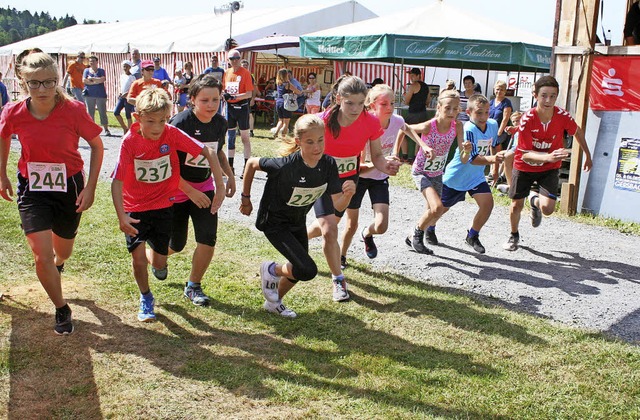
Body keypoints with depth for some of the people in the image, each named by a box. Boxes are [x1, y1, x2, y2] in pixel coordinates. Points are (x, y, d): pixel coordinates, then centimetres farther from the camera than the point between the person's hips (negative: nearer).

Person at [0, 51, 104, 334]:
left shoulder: (73, 110, -21)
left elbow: (97, 146, -7)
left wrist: (90, 188, -10)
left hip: (69, 186, 0)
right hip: (32, 189, 0)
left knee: (63, 251, 19)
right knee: (42, 257, -8)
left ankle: (57, 264, 59)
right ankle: (62, 310, 15)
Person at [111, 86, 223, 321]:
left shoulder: (172, 134, -16)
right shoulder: (130, 141, -18)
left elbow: (206, 153, -10)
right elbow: (117, 181, -17)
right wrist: (121, 216, -26)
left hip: (163, 206, 1)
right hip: (135, 207, -1)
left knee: (159, 262, 6)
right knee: (138, 257, -11)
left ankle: (156, 260, 46)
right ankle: (146, 298, 17)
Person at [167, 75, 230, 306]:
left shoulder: (220, 123, -5)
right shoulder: (180, 122, -23)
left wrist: (230, 176, 5)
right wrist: (191, 192, -23)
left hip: (204, 187, 4)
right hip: (177, 189, -4)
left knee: (208, 238, -9)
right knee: (176, 244, 6)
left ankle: (193, 286, 13)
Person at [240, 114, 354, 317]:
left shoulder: (328, 164, -17)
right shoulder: (286, 165, -32)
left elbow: (338, 205, -18)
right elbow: (252, 163, -16)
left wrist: (348, 194, -41)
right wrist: (245, 198, -6)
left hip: (298, 222, 7)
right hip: (274, 222, -6)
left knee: (299, 269, 20)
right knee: (308, 270, -17)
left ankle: (274, 302, 46)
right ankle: (271, 270, 13)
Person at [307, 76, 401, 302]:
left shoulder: (371, 123, -21)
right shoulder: (323, 122, -28)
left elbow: (376, 156, -11)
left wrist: (386, 165, -34)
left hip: (349, 179, 4)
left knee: (329, 224, 19)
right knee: (329, 229, -14)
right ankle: (338, 280, 6)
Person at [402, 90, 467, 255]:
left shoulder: (457, 126, -17)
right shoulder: (428, 126, -28)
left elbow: (463, 160, -19)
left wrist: (467, 150, -40)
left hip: (437, 173, 5)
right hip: (420, 172, -5)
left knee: (431, 211, 16)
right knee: (437, 208, -23)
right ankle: (415, 236, 1)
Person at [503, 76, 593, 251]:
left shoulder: (563, 116, -20)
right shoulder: (527, 119, -26)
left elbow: (577, 132, 4)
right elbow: (525, 154, -28)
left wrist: (588, 155, 12)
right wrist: (548, 156, -45)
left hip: (550, 168, 1)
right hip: (524, 166, -1)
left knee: (548, 209, -16)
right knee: (516, 205, 6)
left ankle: (535, 201, 23)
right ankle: (514, 236, 38)